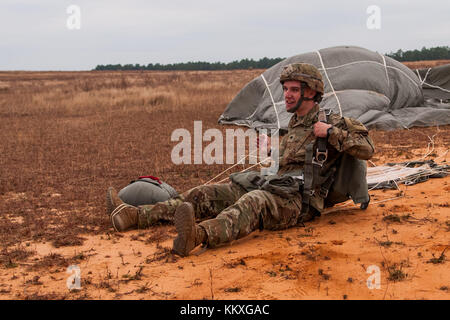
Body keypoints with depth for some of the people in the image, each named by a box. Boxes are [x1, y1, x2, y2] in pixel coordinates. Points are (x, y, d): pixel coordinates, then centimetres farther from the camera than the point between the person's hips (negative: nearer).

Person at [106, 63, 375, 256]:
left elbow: (367, 149, -7)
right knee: (207, 195, -1)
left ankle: (200, 235, -70)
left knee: (254, 201, -41)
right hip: (275, 189, 8)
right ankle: (136, 215, -2)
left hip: (299, 201, -8)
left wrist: (331, 132, -14)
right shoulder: (295, 125, 24)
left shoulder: (333, 123, 1)